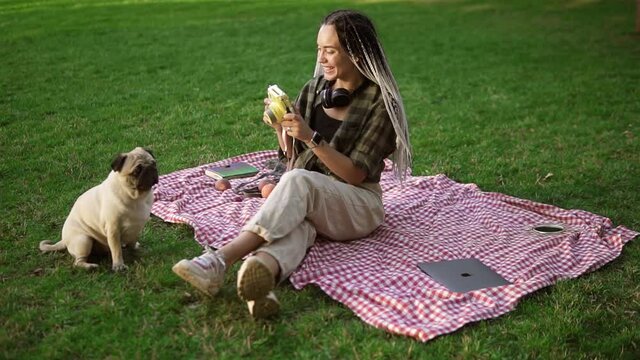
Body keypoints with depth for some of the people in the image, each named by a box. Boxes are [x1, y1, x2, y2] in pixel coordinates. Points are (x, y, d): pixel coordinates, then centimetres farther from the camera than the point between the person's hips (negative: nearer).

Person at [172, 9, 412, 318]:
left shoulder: (380, 103, -7)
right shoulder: (314, 89, 9)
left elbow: (356, 175, -13)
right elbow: (293, 154, 15)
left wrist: (311, 137, -23)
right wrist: (281, 127, -5)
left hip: (357, 206, -4)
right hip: (308, 199, 4)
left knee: (298, 180, -35)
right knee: (293, 221, -34)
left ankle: (220, 260, -48)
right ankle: (263, 276, -66)